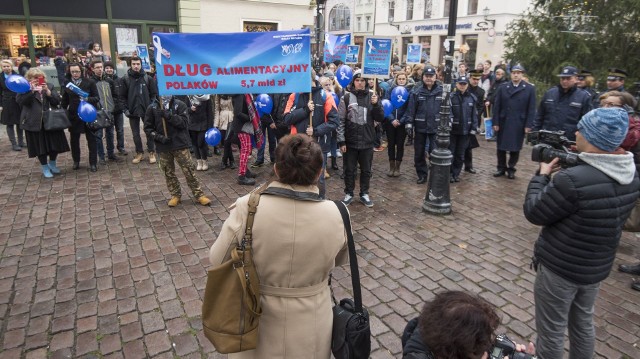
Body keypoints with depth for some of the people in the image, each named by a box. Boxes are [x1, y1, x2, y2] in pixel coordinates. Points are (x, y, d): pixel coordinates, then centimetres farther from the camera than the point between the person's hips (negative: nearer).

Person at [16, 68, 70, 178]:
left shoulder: (49, 86, 8)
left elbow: (57, 101, -3)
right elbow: (20, 101, -14)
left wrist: (47, 91, -15)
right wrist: (31, 90, -22)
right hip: (35, 122, -2)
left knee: (55, 144, 7)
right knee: (40, 146, 3)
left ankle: (52, 164, 30)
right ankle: (45, 168, 19)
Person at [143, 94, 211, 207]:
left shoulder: (179, 104, -2)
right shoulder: (152, 108, 1)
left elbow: (184, 122, -12)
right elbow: (148, 128, 4)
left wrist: (170, 116, -23)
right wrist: (159, 137, -12)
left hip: (180, 144, -2)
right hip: (163, 147, 2)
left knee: (189, 170, 0)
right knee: (168, 173, 12)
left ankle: (199, 195, 10)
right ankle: (176, 195, 27)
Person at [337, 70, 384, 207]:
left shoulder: (372, 96, 2)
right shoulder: (346, 97, -4)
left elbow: (380, 118, 1)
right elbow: (340, 120, -5)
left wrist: (376, 104, -17)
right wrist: (341, 141, -10)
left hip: (367, 141, 2)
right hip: (350, 141, -2)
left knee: (366, 170, 13)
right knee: (349, 170, 11)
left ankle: (364, 194, 29)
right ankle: (349, 194, 27)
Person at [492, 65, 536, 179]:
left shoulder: (530, 89, 0)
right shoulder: (502, 88, 4)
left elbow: (531, 109, -2)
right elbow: (496, 106, 1)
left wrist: (528, 125, -8)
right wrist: (495, 122, -5)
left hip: (519, 124, -1)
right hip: (503, 123, 1)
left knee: (515, 148, 7)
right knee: (501, 147, 9)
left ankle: (511, 169, 20)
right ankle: (501, 168, 23)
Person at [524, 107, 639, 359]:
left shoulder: (573, 180, -32)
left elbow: (534, 213, -19)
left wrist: (542, 175, -6)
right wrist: (565, 171, 0)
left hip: (559, 267, -7)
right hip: (598, 266, 8)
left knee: (551, 332, 11)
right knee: (583, 323, 27)